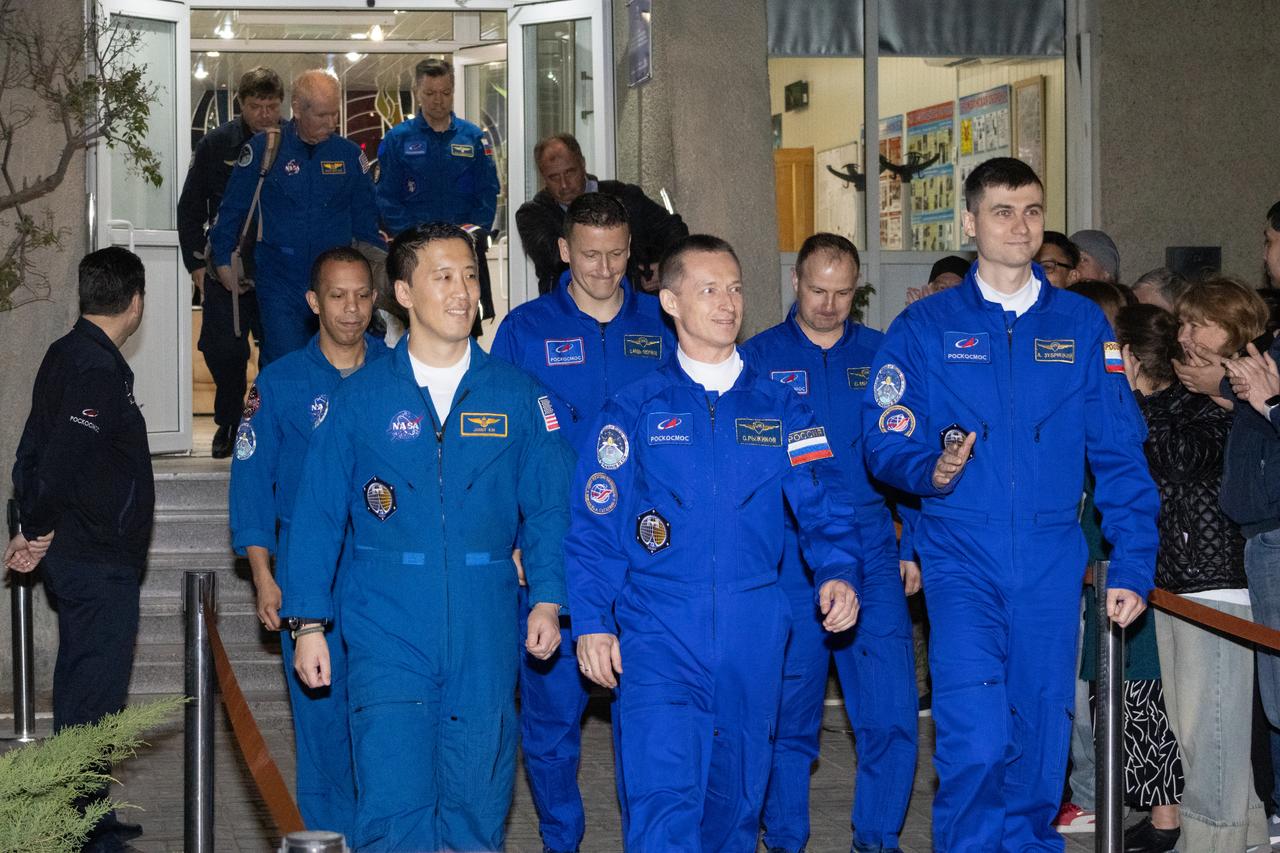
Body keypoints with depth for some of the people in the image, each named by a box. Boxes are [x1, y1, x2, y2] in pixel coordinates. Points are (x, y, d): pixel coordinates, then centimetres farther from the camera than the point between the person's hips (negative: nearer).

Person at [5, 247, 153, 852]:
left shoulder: (66, 354, 13)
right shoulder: (99, 369, -19)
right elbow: (59, 460, -26)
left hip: (74, 554, 10)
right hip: (99, 560, -10)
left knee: (81, 689, 17)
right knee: (95, 694, -4)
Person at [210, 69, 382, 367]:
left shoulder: (349, 154, 5)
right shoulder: (262, 149, -4)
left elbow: (365, 219, 13)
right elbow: (233, 209, 3)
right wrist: (223, 261, 2)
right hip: (280, 285, -3)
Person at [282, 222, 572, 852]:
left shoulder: (518, 397, 6)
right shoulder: (359, 398, 4)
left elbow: (548, 508, 7)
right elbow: (316, 514, 4)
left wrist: (547, 599, -5)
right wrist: (307, 622, 0)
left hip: (485, 637, 2)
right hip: (386, 633, -1)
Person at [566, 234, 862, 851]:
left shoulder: (780, 410, 10)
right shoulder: (633, 411, 4)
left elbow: (824, 503, 4)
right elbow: (593, 523, 2)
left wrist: (837, 573, -15)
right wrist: (591, 622, -7)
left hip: (753, 636, 3)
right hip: (656, 633, -3)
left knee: (736, 797, 13)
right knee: (661, 798, -14)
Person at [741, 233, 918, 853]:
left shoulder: (882, 355, 9)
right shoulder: (757, 358, 4)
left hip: (871, 549, 1)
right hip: (786, 555, -1)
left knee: (891, 708, -5)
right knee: (788, 711, 5)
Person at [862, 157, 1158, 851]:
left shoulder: (1082, 325, 7)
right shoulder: (925, 327, 3)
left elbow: (1120, 452, 6)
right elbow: (883, 442, 2)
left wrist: (1132, 566, -1)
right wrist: (931, 470, -20)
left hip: (1052, 565, 2)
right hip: (961, 561, -2)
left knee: (1042, 741, 8)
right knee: (974, 743, -13)